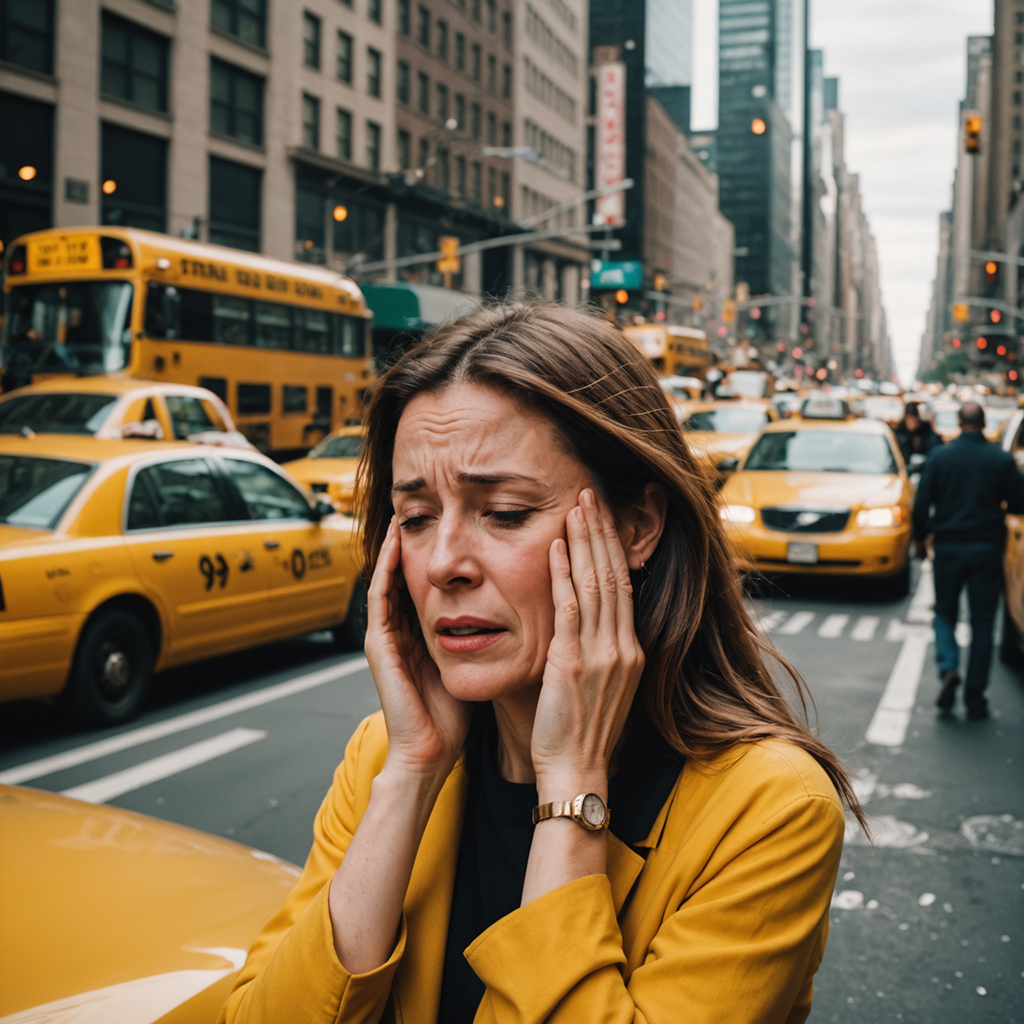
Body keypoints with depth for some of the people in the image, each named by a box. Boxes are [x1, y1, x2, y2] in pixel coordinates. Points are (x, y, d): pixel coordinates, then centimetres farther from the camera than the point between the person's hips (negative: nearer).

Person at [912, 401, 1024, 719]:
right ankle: (975, 701, 7)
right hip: (987, 549, 0)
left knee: (945, 613, 15)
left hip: (948, 547, 0)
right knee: (982, 624, 6)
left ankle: (948, 669, -11)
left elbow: (921, 503, -4)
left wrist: (919, 538, 10)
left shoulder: (940, 456, -3)